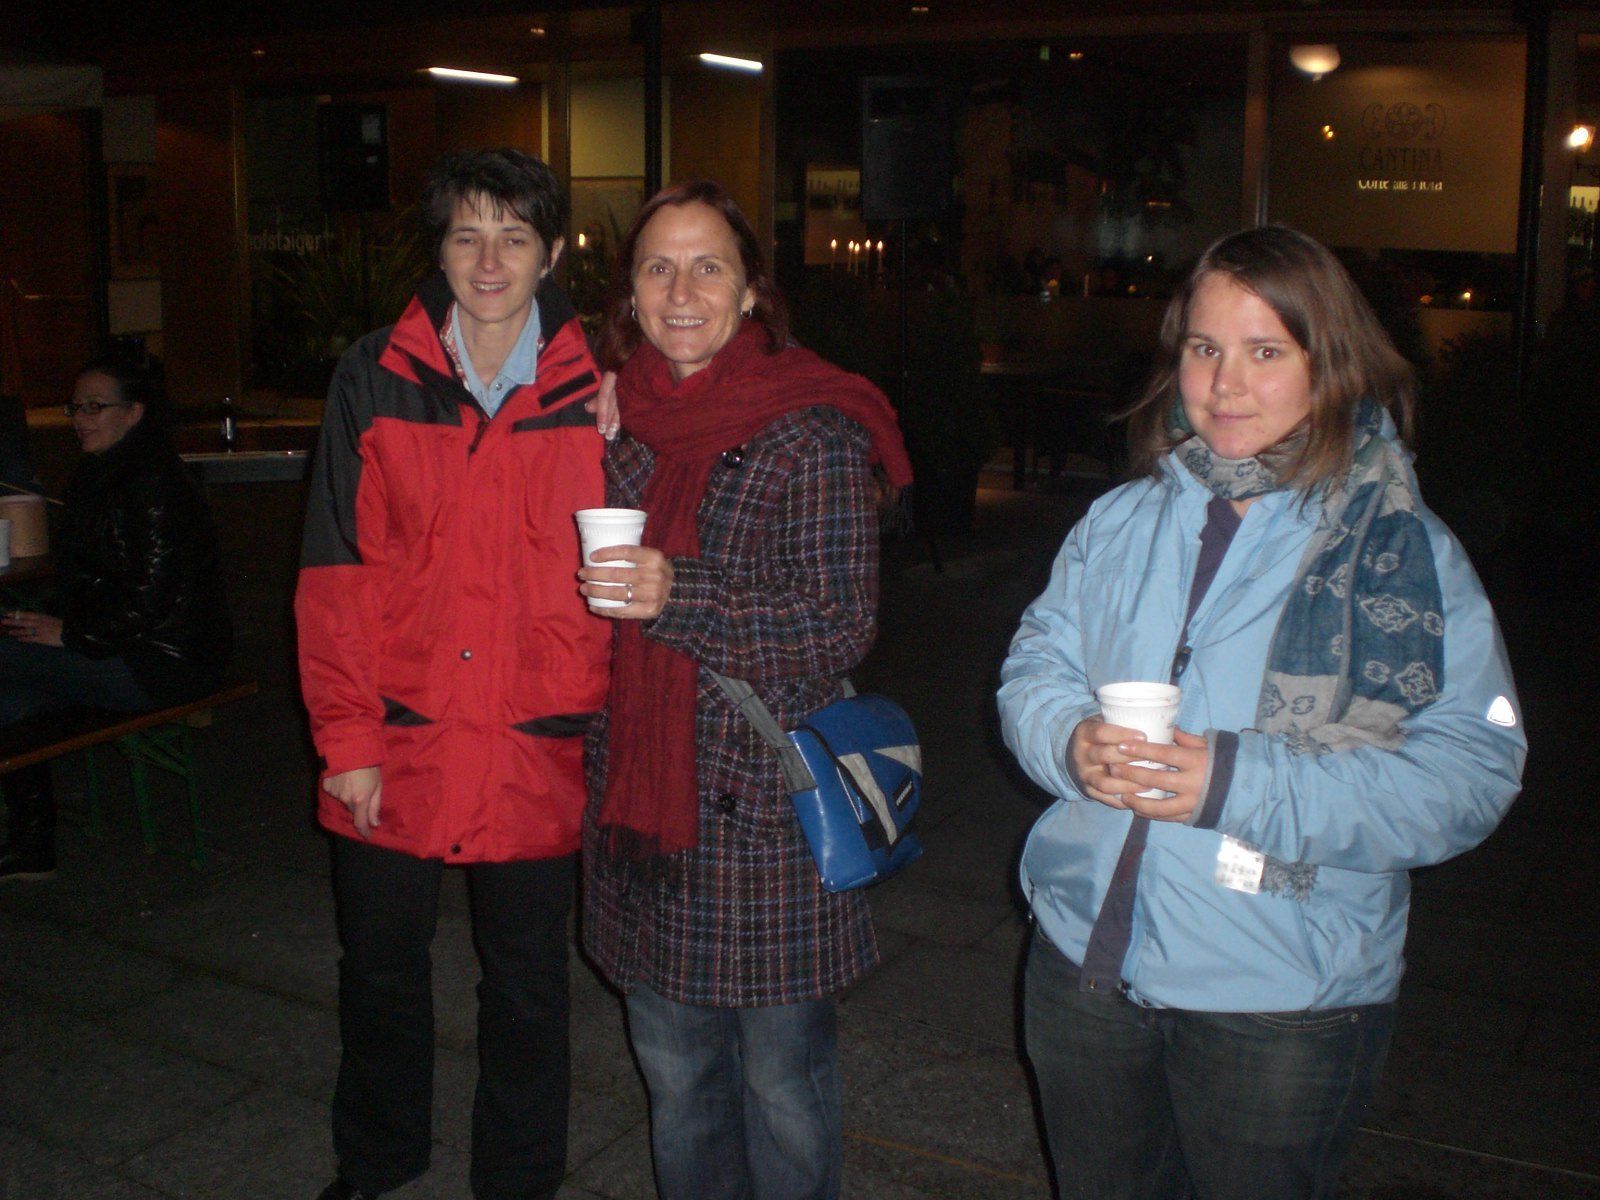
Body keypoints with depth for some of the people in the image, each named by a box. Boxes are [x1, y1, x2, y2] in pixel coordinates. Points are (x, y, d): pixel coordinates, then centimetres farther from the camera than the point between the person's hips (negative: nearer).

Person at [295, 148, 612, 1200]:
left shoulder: (594, 390, -1)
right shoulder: (376, 378, 0)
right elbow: (335, 571, -2)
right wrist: (346, 739, -5)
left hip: (537, 747, -1)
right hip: (395, 741, 1)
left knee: (528, 983, 12)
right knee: (380, 966, 18)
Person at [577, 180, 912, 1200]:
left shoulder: (812, 428, -9)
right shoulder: (616, 417, 7)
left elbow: (845, 623, -14)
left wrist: (681, 596, -25)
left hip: (767, 800, -5)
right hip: (641, 793, 5)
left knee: (782, 1079, 8)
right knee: (673, 1071, 19)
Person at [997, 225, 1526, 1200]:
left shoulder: (1410, 555, -9)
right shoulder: (1123, 522, 5)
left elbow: (1469, 774, -16)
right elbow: (1035, 669, 7)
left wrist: (1238, 783, -27)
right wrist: (1073, 741, -17)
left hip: (1283, 1002, -4)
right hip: (1085, 961, 4)